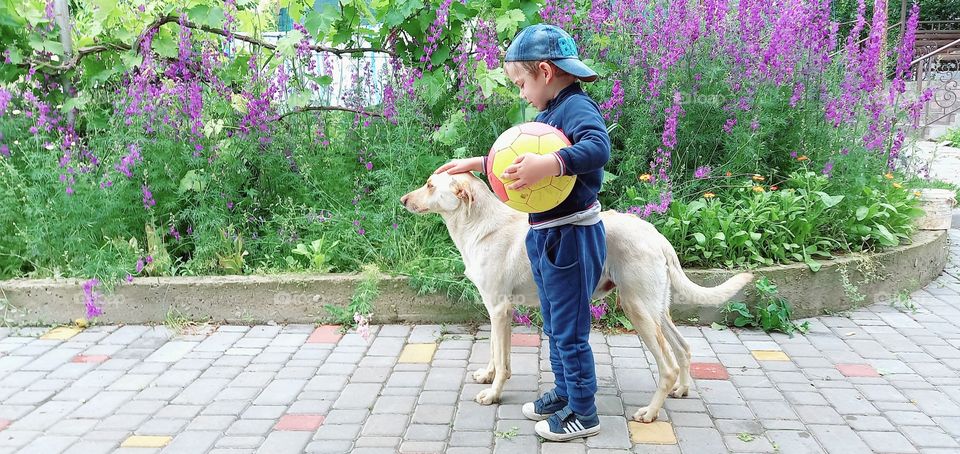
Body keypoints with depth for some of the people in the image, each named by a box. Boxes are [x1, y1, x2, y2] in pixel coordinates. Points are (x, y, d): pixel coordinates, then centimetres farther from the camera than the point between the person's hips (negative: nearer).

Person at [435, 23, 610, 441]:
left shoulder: (577, 107, -18)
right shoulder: (549, 113, 11)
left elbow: (598, 147, -38)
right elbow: (519, 158, 26)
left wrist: (550, 164, -51)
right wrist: (475, 164, 26)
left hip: (571, 237, -10)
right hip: (545, 235, 10)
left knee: (570, 331, 3)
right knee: (554, 326, 21)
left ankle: (584, 414, 18)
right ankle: (565, 392, 38)